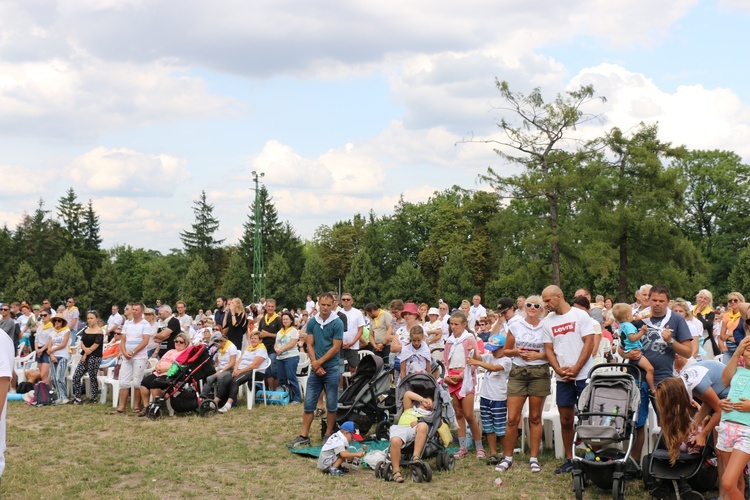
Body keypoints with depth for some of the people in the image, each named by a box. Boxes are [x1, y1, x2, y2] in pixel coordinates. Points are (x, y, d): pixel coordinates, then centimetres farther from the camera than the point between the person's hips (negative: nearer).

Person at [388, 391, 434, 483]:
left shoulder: (427, 415, 33)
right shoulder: (409, 409, 38)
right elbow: (407, 394, 24)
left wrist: (417, 424, -9)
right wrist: (422, 399, 22)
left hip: (414, 431, 0)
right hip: (400, 427, 0)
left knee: (423, 426, -38)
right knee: (395, 441, -37)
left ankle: (416, 456, -40)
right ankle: (396, 471, -30)